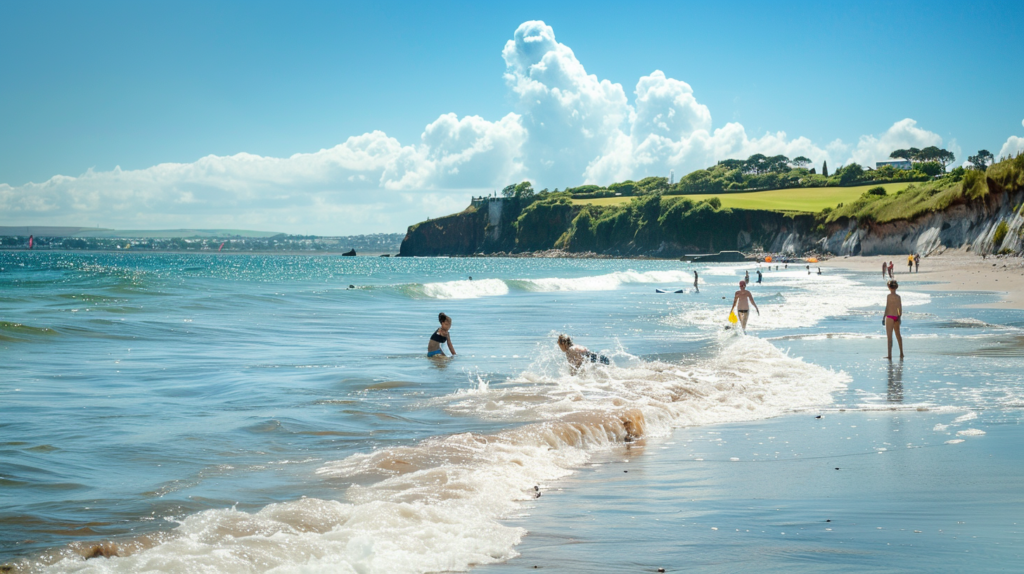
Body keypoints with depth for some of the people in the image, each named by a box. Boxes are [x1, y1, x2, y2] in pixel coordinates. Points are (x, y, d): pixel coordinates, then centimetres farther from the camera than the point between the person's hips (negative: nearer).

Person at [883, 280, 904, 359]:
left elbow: (887, 307, -13)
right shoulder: (898, 297, 4)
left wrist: (884, 317, -8)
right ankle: (901, 353, 28)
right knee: (898, 335, 20)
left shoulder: (889, 296, -12)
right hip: (896, 317, 6)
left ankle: (889, 355, -8)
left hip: (889, 317, -6)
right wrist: (900, 317, 16)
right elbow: (900, 308, 7)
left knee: (889, 336, -4)